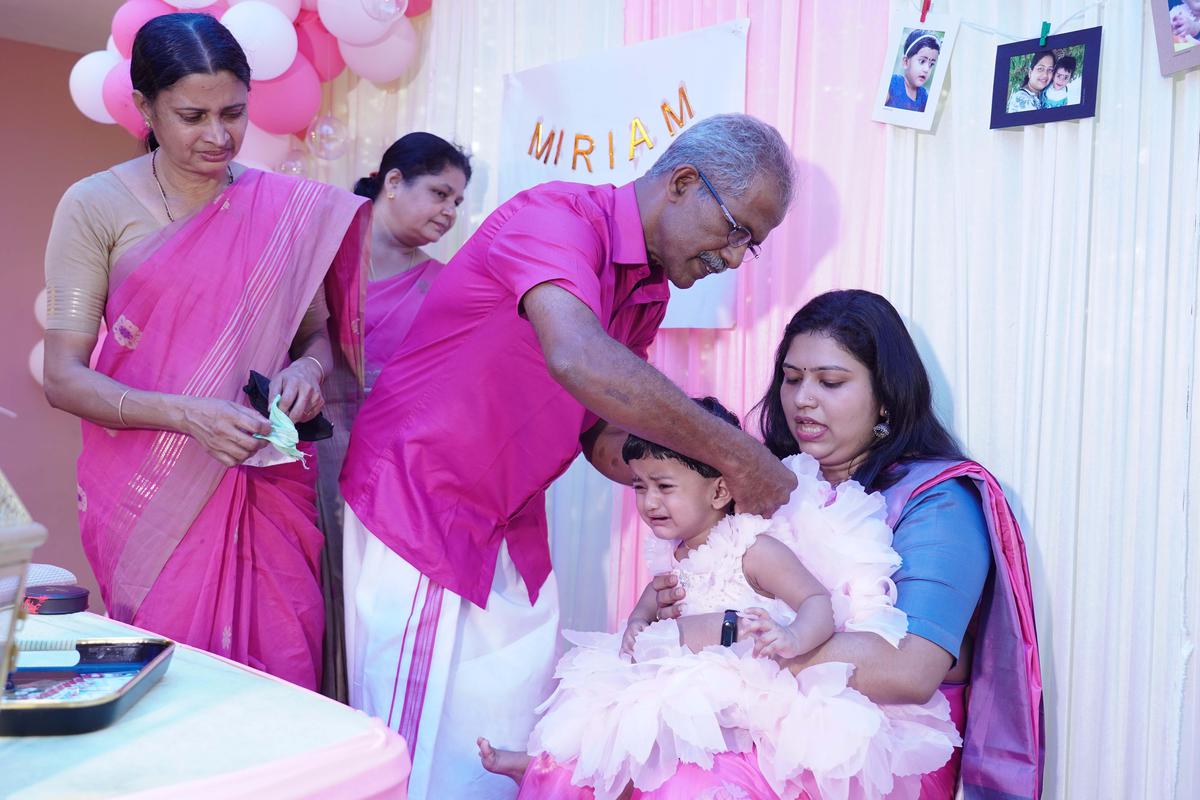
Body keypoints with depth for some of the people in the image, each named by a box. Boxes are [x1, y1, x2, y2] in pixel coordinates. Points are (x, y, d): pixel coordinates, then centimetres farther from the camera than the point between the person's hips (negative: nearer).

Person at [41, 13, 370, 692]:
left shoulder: (289, 209, 5)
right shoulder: (96, 207, -2)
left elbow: (318, 331, 14)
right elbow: (64, 377, -5)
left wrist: (309, 367, -10)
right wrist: (188, 415, -21)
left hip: (269, 484, 2)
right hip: (150, 498, -2)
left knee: (286, 676, 3)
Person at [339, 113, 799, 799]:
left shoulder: (648, 294, 8)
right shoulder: (559, 216, -20)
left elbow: (603, 440, 9)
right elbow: (578, 360, -40)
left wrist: (719, 485, -6)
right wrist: (735, 454, -32)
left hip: (513, 532, 8)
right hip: (418, 504, -8)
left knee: (513, 745, 10)